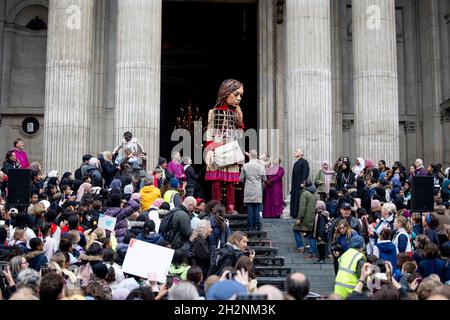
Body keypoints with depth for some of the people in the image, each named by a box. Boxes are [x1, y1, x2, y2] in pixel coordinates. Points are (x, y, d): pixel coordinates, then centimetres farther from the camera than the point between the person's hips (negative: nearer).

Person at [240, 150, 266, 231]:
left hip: (248, 191, -1)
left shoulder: (245, 166, -7)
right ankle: (257, 226, 7)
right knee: (257, 209, 7)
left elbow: (241, 179, 0)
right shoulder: (261, 166, -5)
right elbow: (264, 179, 3)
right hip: (258, 191, 1)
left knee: (250, 209, 3)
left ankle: (250, 227, 3)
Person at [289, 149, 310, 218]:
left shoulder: (304, 162, -8)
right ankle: (295, 213, 12)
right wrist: (292, 185, 17)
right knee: (294, 199, 7)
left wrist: (303, 182, -22)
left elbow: (305, 173, -16)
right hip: (295, 185, 9)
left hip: (300, 184, -9)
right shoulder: (296, 163, 18)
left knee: (299, 199, -7)